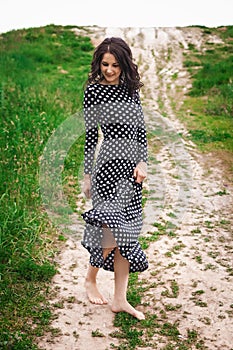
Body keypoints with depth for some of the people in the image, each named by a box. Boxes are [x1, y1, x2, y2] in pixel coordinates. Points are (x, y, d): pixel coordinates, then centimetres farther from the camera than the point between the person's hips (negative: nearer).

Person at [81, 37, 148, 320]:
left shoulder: (130, 89, 12)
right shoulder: (94, 91, -2)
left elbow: (140, 129, 11)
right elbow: (90, 135, -2)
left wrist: (143, 162, -1)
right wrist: (87, 175, -1)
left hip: (132, 165, 5)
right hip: (109, 164, -5)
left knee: (126, 232, 5)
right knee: (114, 230, -9)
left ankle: (120, 299, 13)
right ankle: (90, 279, 20)